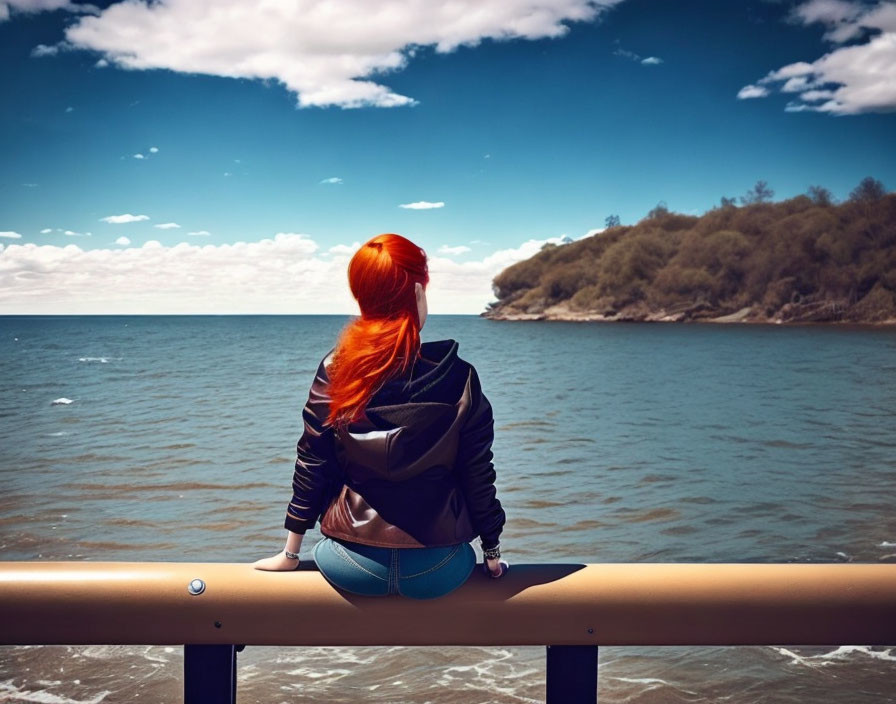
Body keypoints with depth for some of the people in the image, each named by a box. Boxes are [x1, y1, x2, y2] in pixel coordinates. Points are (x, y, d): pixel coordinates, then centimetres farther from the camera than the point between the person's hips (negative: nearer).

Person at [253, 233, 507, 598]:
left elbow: (310, 466, -2)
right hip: (439, 572, 0)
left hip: (351, 568, 1)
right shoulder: (459, 379, -11)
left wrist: (290, 553, 9)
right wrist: (493, 554, 9)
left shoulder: (334, 372, -9)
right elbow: (478, 477, -5)